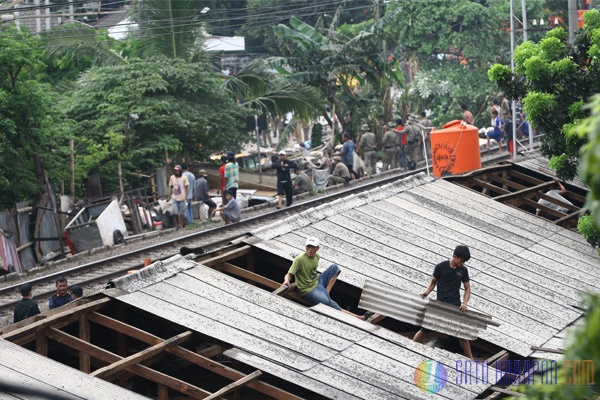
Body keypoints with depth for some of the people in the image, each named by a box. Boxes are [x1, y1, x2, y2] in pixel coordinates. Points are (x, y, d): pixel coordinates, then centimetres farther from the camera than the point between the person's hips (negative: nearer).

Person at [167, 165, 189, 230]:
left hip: (182, 198, -2)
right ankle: (177, 223, 14)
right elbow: (171, 187, 11)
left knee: (181, 213, 4)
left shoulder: (184, 178, -5)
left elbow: (186, 188, -3)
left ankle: (181, 224, 16)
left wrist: (186, 197, -9)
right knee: (174, 212, -7)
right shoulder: (172, 177, 5)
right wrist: (169, 197, 8)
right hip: (175, 198, 2)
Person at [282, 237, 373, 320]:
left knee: (334, 268, 8)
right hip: (309, 291, -9)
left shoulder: (316, 256, 4)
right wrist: (287, 281, -41)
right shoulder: (299, 260, -18)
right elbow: (289, 275, -22)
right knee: (331, 304, -25)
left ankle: (326, 294, -7)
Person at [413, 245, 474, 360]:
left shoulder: (463, 270, 1)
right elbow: (433, 282, 3)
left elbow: (467, 288, 6)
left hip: (455, 306, 2)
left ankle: (470, 359, 14)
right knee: (424, 329, 1)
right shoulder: (440, 267, -7)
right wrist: (427, 292, -16)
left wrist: (465, 303, -10)